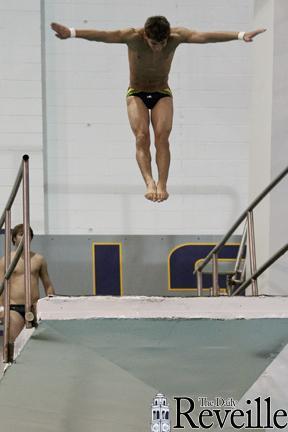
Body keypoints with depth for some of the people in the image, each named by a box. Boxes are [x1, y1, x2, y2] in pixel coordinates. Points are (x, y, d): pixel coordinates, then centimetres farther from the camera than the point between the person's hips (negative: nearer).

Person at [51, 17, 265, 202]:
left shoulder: (177, 36, -17)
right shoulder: (133, 36, -21)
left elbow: (205, 36, -23)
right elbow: (103, 35, -31)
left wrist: (240, 35, -29)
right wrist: (72, 32, -43)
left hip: (162, 93, 1)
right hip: (137, 93, -1)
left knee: (162, 135, -18)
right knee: (142, 136, -21)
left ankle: (162, 184, -20)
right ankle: (149, 181, -31)